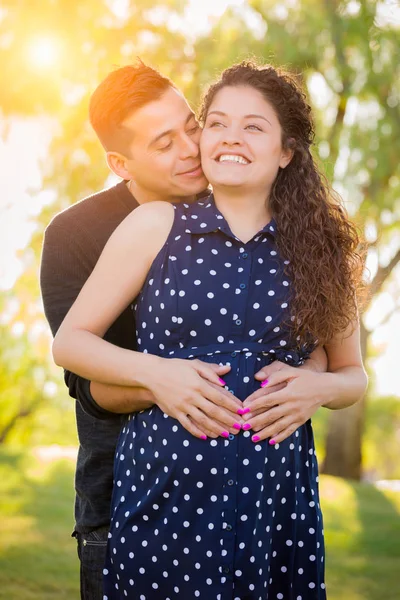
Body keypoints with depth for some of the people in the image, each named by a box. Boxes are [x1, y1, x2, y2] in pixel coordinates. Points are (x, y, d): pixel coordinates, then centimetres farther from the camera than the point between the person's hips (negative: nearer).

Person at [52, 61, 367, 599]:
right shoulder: (156, 225, 2)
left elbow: (353, 374, 16)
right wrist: (154, 371, -12)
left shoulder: (320, 248, 6)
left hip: (276, 494, 2)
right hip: (165, 487, -1)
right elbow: (70, 341, 4)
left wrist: (317, 387, -6)